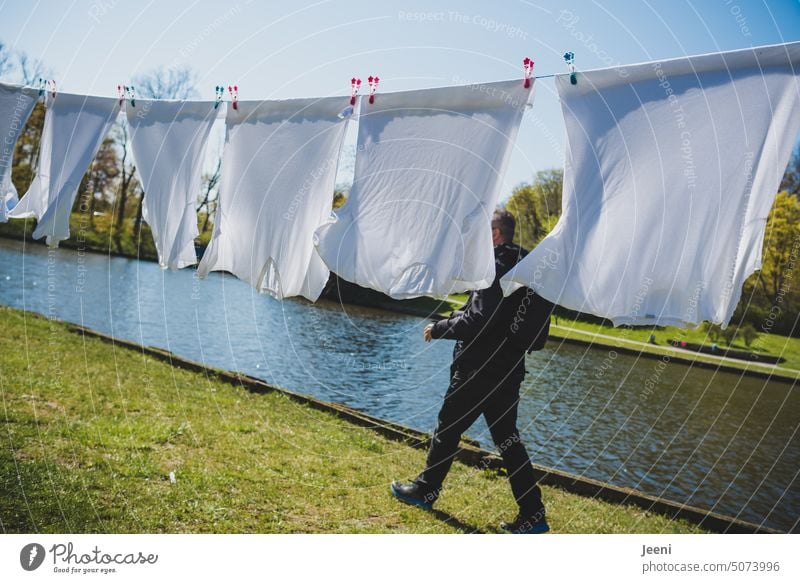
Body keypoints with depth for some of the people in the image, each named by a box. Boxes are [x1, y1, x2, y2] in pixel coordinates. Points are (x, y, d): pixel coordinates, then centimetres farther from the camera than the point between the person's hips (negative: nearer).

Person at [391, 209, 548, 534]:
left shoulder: (494, 268, -16)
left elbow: (477, 320, -25)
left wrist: (438, 329, -11)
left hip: (479, 370, -8)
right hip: (508, 370, 8)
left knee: (447, 429, 10)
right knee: (507, 439, 12)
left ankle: (425, 490, 27)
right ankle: (532, 514, 13)